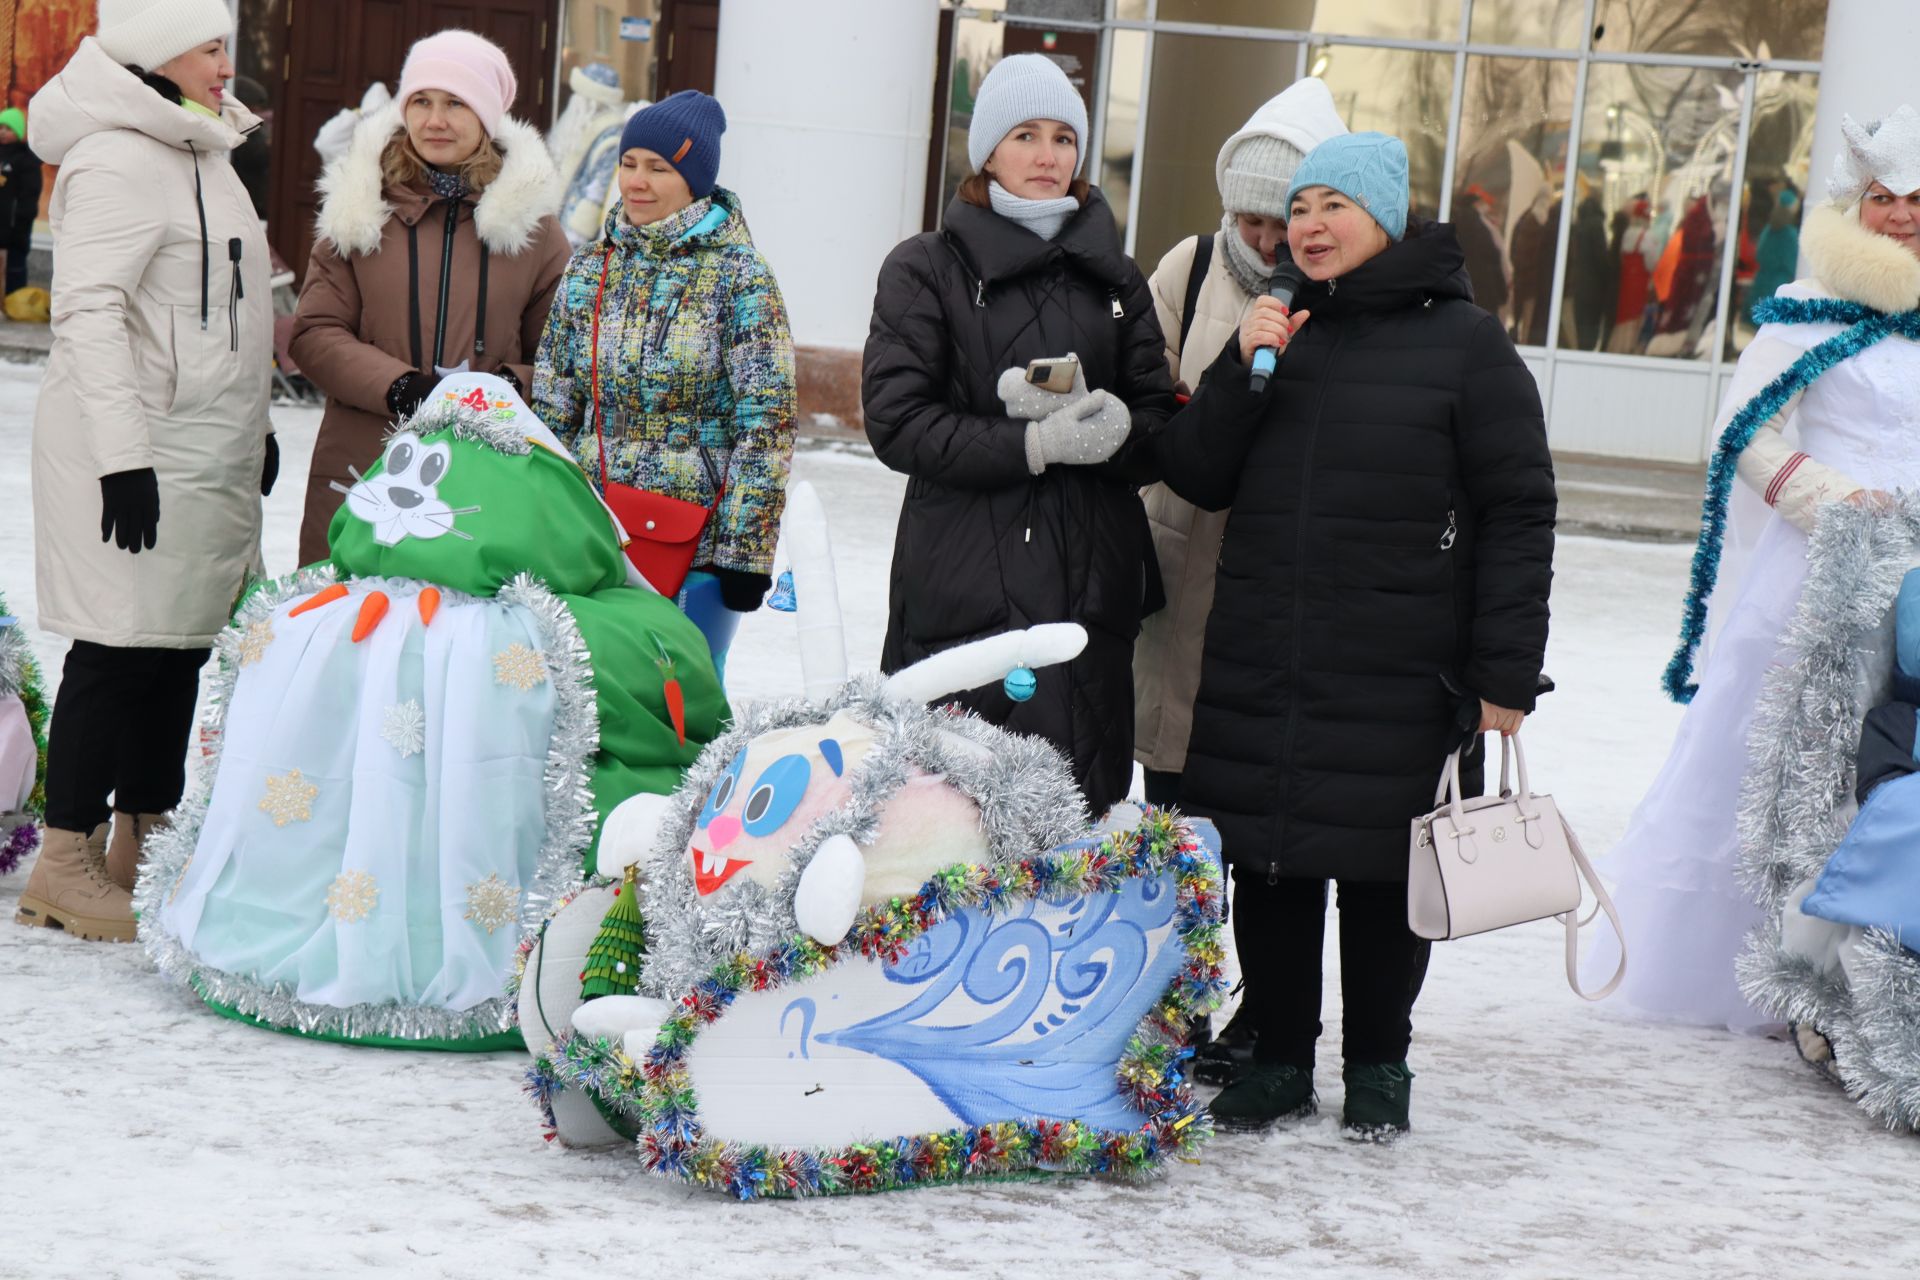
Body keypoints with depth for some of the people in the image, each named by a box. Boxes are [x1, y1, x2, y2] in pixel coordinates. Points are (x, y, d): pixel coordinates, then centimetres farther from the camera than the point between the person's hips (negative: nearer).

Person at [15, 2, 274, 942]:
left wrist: (253, 427, 25)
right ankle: (67, 864, 3)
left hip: (206, 449, 10)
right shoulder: (116, 160, -15)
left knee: (179, 644, 13)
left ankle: (144, 844, 23)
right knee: (119, 647, -5)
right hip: (137, 453, -10)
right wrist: (122, 453, -25)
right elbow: (88, 311, -21)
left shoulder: (198, 151, 16)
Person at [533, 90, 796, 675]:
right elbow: (553, 407, 14)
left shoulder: (738, 277, -5)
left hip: (701, 548, -4)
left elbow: (766, 426, -9)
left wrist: (745, 552, -13)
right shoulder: (589, 270, 9)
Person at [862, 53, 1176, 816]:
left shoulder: (1115, 280, 17)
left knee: (1081, 811, -1)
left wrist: (1100, 421, -12)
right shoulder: (926, 269, 6)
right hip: (963, 592, -3)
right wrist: (1035, 445, -15)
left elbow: (1159, 434, 10)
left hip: (1092, 588, 3)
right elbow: (897, 423, -5)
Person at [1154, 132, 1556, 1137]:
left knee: (1383, 870, 6)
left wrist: (1505, 673, -9)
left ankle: (1377, 1065, 23)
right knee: (1268, 862, 8)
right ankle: (1279, 1058, 22)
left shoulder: (1464, 341, -2)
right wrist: (1243, 371, -8)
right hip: (1258, 666, 4)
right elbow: (1196, 479, 8)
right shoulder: (1277, 329, 12)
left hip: (1399, 675, -4)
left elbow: (1518, 513, -4)